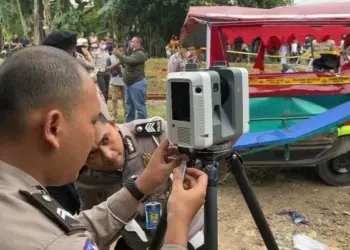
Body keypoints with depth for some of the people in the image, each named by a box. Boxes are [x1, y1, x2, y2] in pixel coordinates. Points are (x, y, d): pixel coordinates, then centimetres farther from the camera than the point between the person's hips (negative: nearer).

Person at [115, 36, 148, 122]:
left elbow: (129, 60, -26)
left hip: (137, 83, -11)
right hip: (130, 83, 11)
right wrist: (121, 61, 9)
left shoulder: (140, 54, -13)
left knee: (139, 105, -7)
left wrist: (118, 54, -15)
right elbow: (128, 63, 26)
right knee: (129, 105, 16)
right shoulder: (134, 53, 20)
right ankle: (129, 123, 25)